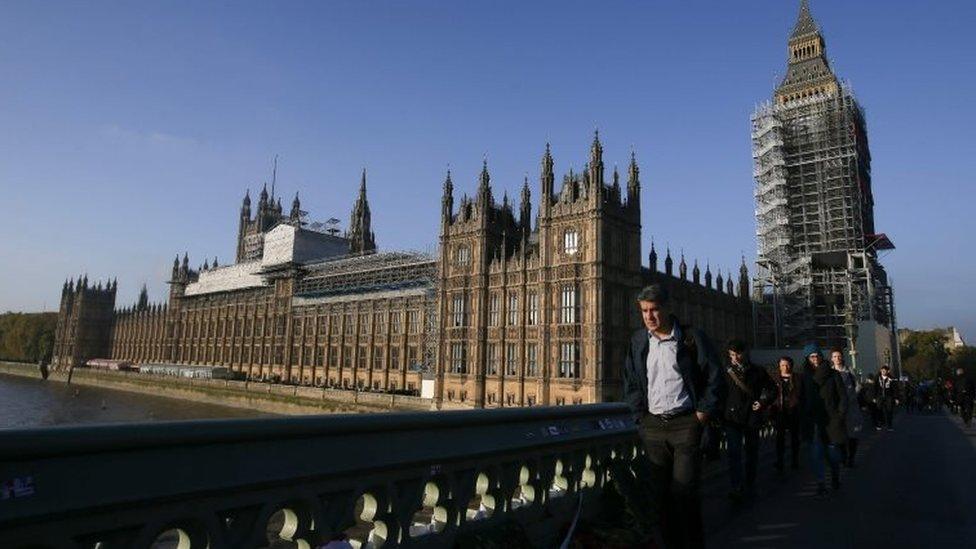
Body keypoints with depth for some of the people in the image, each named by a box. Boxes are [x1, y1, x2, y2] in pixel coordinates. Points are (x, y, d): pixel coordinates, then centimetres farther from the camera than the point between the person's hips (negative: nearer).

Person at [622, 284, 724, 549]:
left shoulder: (692, 338, -3)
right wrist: (641, 417, 5)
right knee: (658, 494, 7)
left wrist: (703, 413, -2)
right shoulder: (638, 341, 7)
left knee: (685, 492, -3)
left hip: (685, 424, -3)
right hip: (652, 426, 4)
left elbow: (715, 378, 2)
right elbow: (630, 383, 12)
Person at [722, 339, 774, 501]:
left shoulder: (757, 371, 2)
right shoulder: (726, 372, 0)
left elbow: (770, 388, 13)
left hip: (752, 417, 2)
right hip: (732, 418, -2)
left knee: (752, 452, 12)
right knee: (734, 453, -12)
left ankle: (750, 486, 26)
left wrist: (763, 402, -2)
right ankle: (736, 488, -14)